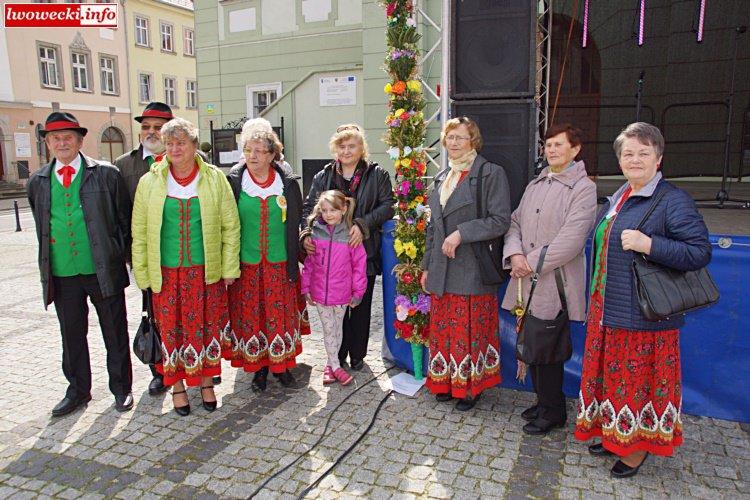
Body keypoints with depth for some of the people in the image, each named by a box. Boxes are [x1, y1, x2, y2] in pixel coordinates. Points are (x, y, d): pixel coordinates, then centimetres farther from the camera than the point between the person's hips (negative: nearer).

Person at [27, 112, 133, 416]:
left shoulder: (106, 174, -3)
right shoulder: (38, 182, 8)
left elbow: (125, 219, 1)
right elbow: (42, 225, 17)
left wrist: (119, 255, 1)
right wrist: (47, 263, 14)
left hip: (104, 270, -3)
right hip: (61, 273, 4)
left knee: (115, 333, 8)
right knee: (72, 335, 15)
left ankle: (121, 388, 25)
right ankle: (78, 390, 32)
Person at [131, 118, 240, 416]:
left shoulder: (214, 178, -1)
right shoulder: (150, 182, 1)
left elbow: (230, 226, 2)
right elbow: (139, 233, 5)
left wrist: (229, 268, -1)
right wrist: (142, 274, 2)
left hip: (207, 271, 0)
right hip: (166, 272, 1)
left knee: (207, 327, 8)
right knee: (171, 328, 8)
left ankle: (206, 382, 26)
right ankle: (177, 386, 25)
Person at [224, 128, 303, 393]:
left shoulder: (288, 185, -1)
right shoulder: (233, 182, -2)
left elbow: (293, 228, 1)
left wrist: (293, 265, -2)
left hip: (279, 263, 0)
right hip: (246, 264, 0)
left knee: (280, 314, 7)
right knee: (250, 316, 7)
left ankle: (280, 364, 24)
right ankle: (259, 368, 21)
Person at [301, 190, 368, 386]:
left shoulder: (350, 234, -10)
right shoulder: (315, 233, -4)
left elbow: (359, 263, -5)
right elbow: (308, 262, 3)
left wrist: (358, 292, -4)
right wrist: (306, 288, 2)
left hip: (342, 293, -1)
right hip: (320, 292, 1)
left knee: (338, 328, 15)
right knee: (329, 329, 9)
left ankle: (330, 365, 31)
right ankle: (335, 366, 22)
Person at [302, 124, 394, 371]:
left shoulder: (377, 175, 3)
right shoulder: (323, 176, 8)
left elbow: (387, 206, -5)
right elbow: (308, 207, 5)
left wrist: (363, 225, -17)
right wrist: (306, 233, -12)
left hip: (364, 250, -1)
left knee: (361, 305, 9)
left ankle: (357, 355, 23)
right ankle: (338, 354, 22)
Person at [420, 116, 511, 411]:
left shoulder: (491, 174, -5)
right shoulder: (441, 178, 15)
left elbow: (501, 220, -12)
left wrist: (461, 233, -19)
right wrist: (427, 266, 16)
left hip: (473, 270, -6)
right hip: (443, 272, 6)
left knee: (472, 329, 2)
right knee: (443, 329, 10)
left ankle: (471, 386, 18)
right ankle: (445, 382, 25)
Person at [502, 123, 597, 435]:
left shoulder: (583, 188, -6)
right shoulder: (535, 185, 17)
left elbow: (571, 240, -15)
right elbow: (515, 223, 13)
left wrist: (532, 263, -14)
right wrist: (515, 254, -6)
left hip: (554, 285, -6)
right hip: (526, 283, 6)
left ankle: (552, 412, 18)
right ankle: (543, 401, 31)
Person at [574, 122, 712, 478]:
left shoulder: (673, 200, -12)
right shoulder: (616, 199, 12)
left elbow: (700, 252, -18)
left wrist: (647, 244, -28)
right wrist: (597, 300, 19)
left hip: (644, 315, -8)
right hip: (608, 310, 8)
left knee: (640, 379, 4)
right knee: (614, 374, 17)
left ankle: (638, 448, 23)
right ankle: (616, 437, 34)